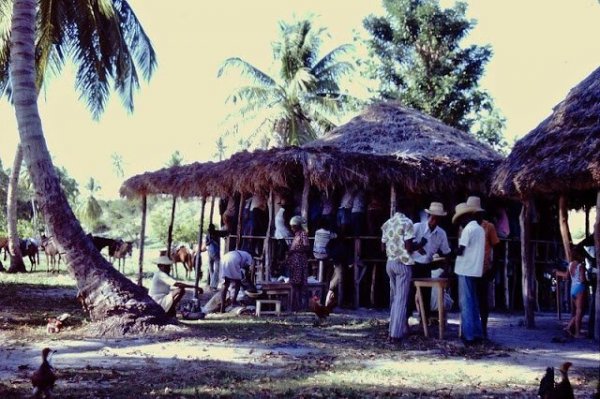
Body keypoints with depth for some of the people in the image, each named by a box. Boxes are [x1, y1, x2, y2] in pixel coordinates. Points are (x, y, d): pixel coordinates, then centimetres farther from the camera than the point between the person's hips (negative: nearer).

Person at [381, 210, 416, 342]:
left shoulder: (387, 224, 7)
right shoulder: (407, 223, -13)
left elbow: (383, 246, 11)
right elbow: (409, 247, -17)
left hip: (390, 263, 6)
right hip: (403, 263, -6)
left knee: (394, 297, 17)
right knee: (401, 299, -2)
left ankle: (394, 329, 22)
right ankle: (396, 333, -5)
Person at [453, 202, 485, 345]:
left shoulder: (468, 229, -14)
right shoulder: (480, 229, 14)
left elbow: (460, 251, -16)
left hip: (466, 270, -9)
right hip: (475, 269, 9)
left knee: (466, 303, -5)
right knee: (472, 302, 14)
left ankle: (469, 335, -5)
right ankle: (476, 333, 17)